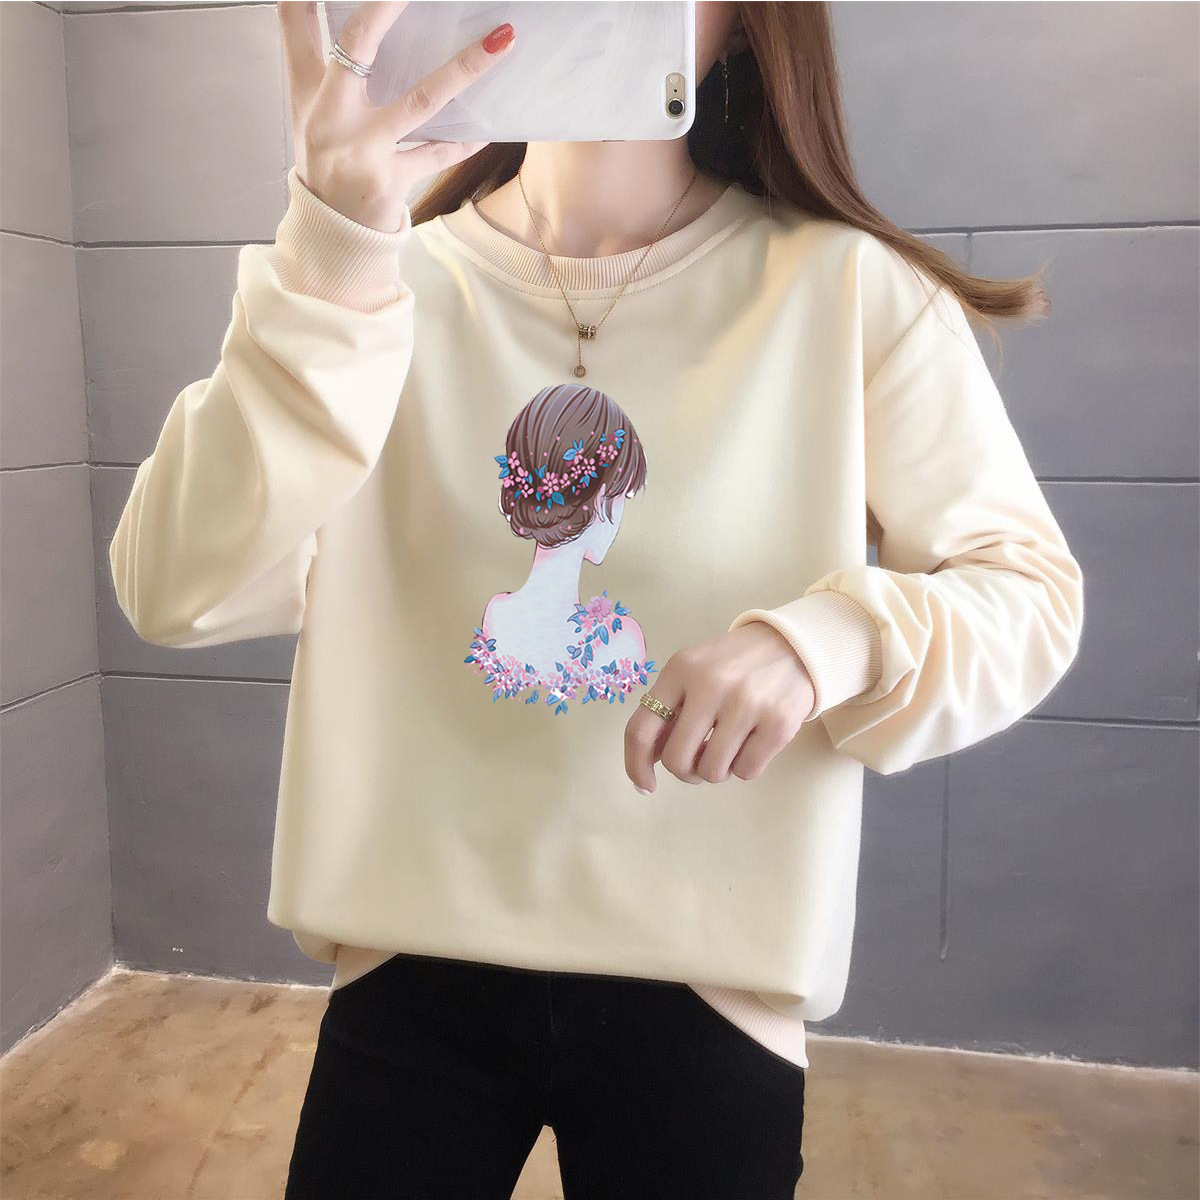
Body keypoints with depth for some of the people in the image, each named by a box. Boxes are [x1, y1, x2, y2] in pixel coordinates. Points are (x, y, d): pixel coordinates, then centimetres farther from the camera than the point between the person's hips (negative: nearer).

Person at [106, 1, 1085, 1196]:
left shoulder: (850, 289, -8)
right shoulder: (382, 283, -4)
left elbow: (1031, 593, -4)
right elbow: (177, 593, -14)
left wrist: (832, 638, -25)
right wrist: (328, 261, -27)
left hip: (709, 977, 0)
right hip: (415, 960, 1)